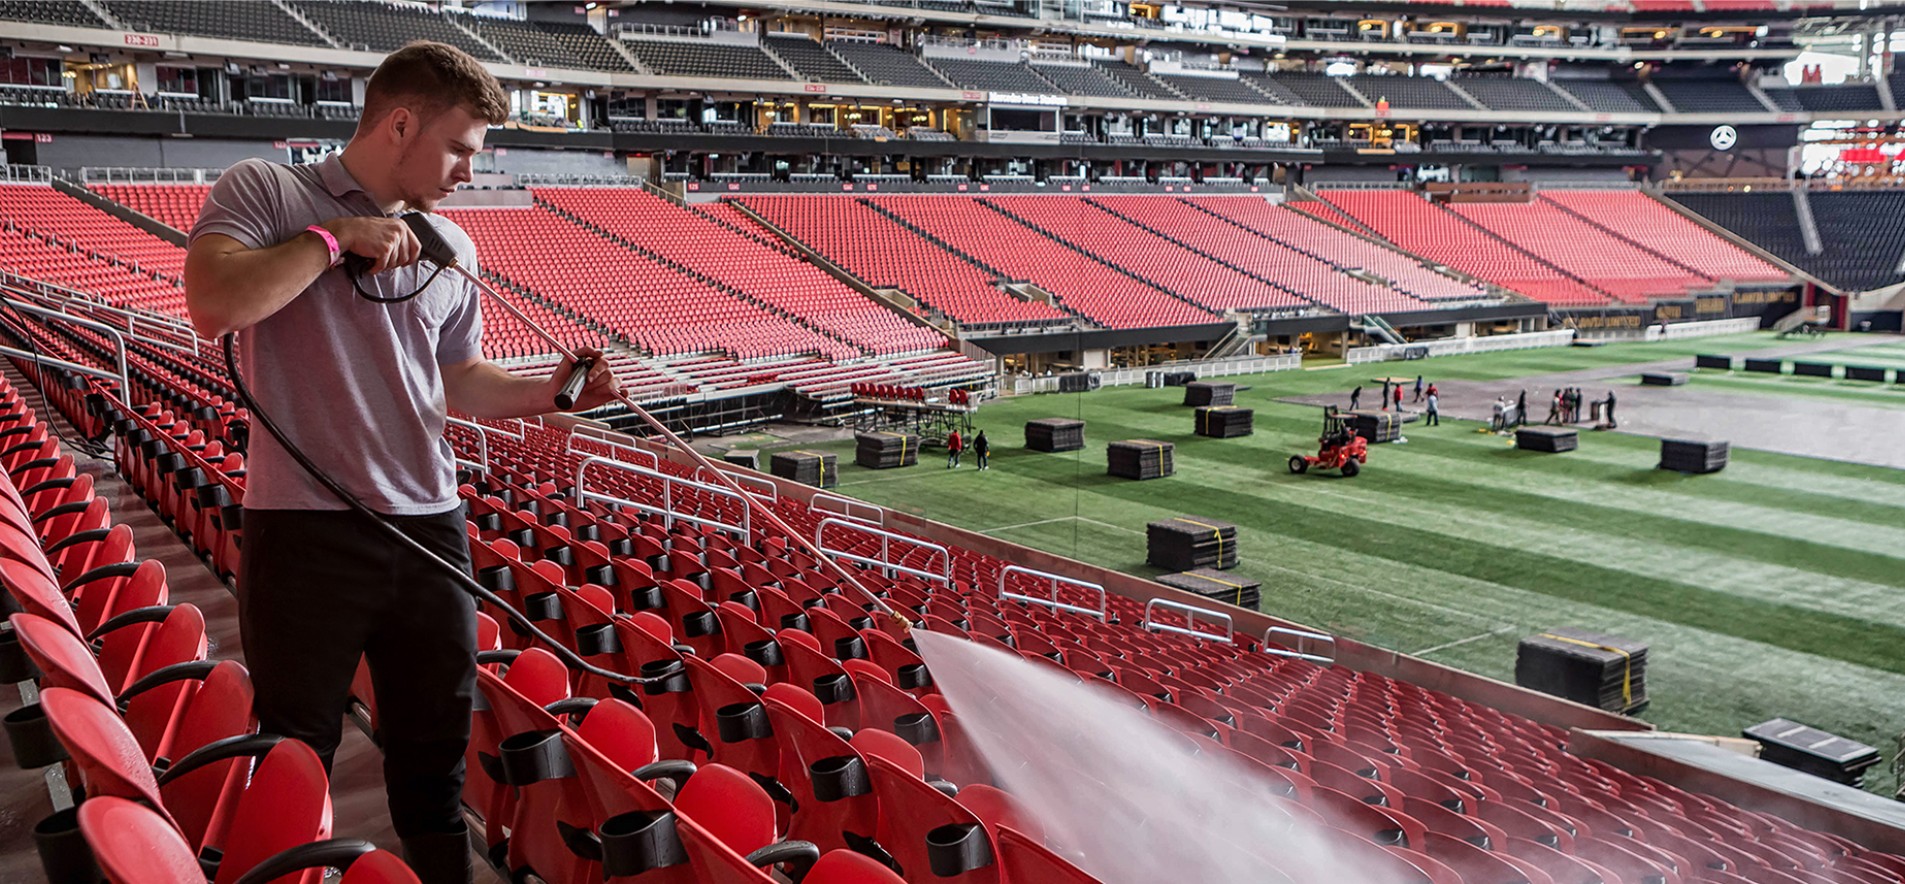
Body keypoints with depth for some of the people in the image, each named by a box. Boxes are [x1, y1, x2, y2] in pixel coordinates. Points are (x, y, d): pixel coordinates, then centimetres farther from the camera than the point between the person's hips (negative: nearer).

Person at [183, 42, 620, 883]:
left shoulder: (449, 247, 13)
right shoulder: (264, 192, -1)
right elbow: (213, 306, -18)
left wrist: (549, 391, 3)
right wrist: (335, 236, -13)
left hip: (430, 527, 5)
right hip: (306, 529, -5)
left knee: (435, 756, 15)